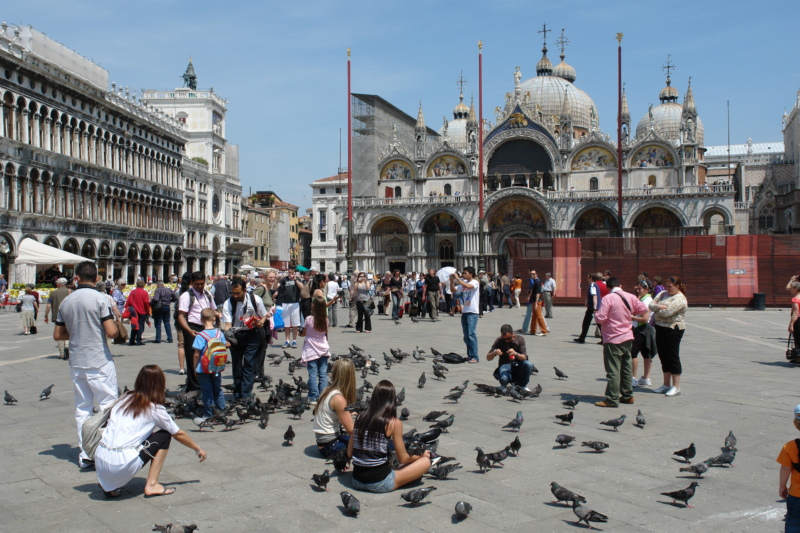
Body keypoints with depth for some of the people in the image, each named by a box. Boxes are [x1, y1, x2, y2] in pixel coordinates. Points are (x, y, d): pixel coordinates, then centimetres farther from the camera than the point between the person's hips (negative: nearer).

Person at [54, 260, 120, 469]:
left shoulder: (66, 301, 6)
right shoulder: (99, 298, -11)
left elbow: (58, 335, 12)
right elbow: (112, 332, -17)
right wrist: (117, 322, 4)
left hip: (76, 362, 5)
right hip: (99, 362, -5)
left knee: (82, 408, 11)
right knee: (108, 406, 2)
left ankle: (84, 455, 14)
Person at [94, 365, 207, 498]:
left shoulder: (124, 399, 15)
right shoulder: (155, 409, 2)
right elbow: (178, 434, 14)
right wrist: (198, 449, 32)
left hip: (99, 462, 5)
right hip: (122, 466, -5)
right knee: (164, 435, 11)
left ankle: (110, 486, 17)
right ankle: (152, 485, 7)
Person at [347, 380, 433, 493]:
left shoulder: (360, 418, 1)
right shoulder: (394, 423, -13)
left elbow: (349, 453, 6)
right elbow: (402, 459, -4)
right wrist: (421, 455, 16)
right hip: (379, 484, -5)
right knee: (425, 461, 5)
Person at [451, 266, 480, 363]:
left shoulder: (475, 282, -7)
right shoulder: (463, 283, 14)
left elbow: (468, 286, -27)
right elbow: (453, 290, 14)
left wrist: (457, 279, -22)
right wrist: (452, 281, -1)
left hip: (472, 312, -8)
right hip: (464, 311, 8)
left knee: (471, 334, -13)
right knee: (466, 335, 10)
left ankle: (474, 357, -11)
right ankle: (469, 355, 18)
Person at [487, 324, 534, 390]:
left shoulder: (519, 339, -7)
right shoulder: (499, 341, -7)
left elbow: (524, 357, -15)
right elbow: (488, 358, -8)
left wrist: (516, 354, -37)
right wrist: (494, 353, -31)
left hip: (518, 364, 1)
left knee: (529, 364, -32)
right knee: (504, 378, -36)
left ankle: (522, 385, -4)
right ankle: (503, 385, 5)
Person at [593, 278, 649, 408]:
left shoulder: (608, 298, -15)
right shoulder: (631, 297, 3)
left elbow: (600, 318, -20)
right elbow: (645, 310, 10)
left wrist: (595, 314, 2)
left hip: (613, 339, -6)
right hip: (628, 338, 6)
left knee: (613, 370, -4)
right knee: (626, 367, 15)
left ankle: (612, 399, -2)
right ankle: (627, 395, 22)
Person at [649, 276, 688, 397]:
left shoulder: (680, 299, -14)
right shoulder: (663, 294, 12)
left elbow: (667, 312, -24)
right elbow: (651, 305, 3)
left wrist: (656, 310, -6)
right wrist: (659, 307, -18)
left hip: (673, 329, -8)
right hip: (660, 328, 8)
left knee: (673, 357, -3)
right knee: (663, 356, 13)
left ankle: (676, 387, 3)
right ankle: (666, 384, 22)